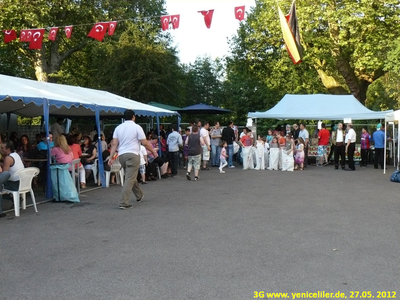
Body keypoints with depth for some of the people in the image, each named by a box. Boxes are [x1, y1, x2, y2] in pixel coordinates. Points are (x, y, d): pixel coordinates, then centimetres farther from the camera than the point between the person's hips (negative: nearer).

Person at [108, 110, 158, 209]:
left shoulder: (118, 128, 9)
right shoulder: (137, 127, -6)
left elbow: (114, 144, 3)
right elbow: (145, 143, -7)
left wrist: (111, 157, 4)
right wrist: (153, 151, 5)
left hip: (121, 155, 6)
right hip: (133, 155, -6)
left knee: (131, 176, 21)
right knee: (130, 179, -6)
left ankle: (139, 195, 38)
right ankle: (123, 203, -11)